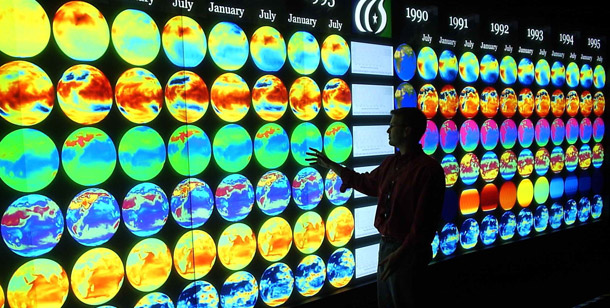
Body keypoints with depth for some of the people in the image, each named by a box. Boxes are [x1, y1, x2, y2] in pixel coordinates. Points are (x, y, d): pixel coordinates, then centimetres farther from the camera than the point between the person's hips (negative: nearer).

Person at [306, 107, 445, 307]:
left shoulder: (428, 169, -18)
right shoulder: (391, 162, 7)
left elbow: (425, 220, -22)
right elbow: (367, 182, 24)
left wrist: (401, 253, -24)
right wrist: (330, 165, 26)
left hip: (408, 251, -8)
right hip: (386, 245, 8)